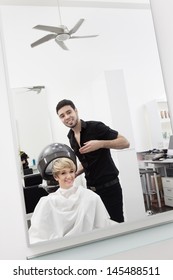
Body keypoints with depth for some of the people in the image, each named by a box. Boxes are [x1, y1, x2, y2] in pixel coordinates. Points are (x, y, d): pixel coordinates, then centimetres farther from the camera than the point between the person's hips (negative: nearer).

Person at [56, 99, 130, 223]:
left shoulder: (95, 127, -13)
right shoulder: (71, 137, 9)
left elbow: (125, 142, -13)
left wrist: (101, 144, -25)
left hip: (110, 186, -6)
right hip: (91, 188, 6)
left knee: (117, 223, -1)